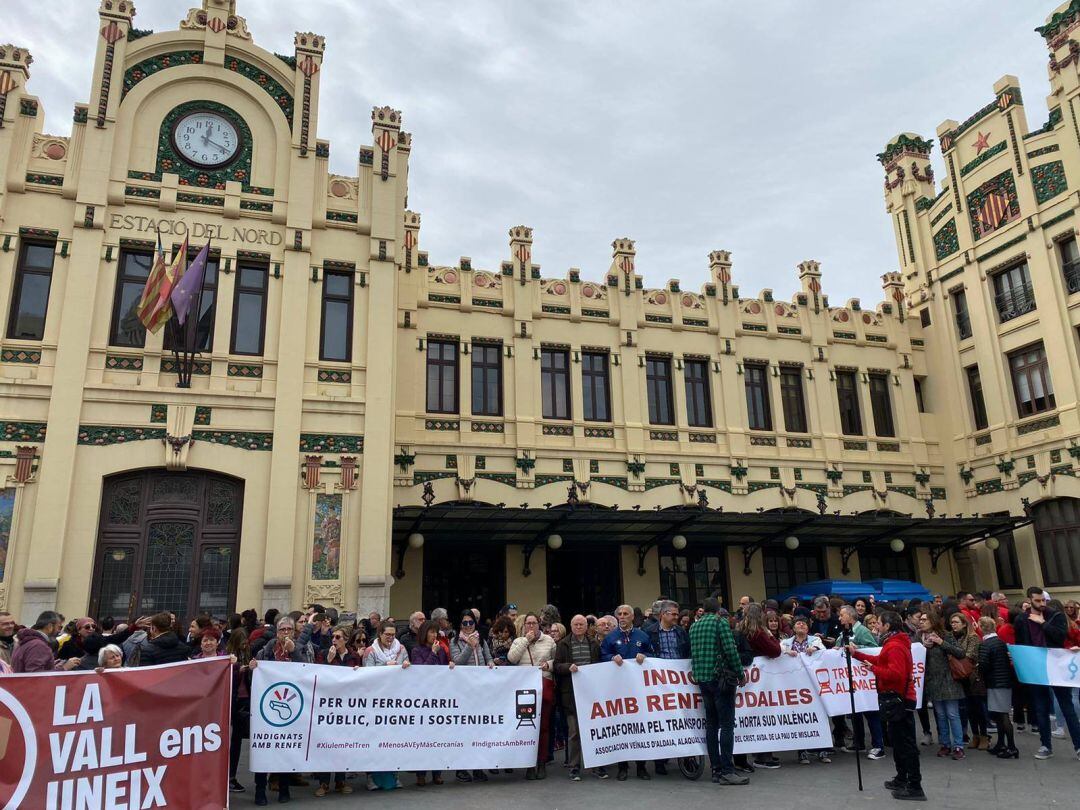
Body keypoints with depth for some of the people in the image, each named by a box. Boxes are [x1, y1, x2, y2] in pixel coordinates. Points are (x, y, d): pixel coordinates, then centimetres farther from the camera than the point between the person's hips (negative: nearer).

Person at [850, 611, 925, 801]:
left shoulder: (895, 646, -20)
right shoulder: (894, 643, 14)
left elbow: (895, 673, -30)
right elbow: (881, 660, 21)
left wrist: (873, 669, -20)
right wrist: (856, 654, 22)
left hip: (898, 700, -11)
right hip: (897, 699, 11)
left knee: (905, 743, -7)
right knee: (898, 740, 20)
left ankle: (915, 787, -3)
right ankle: (902, 779, 31)